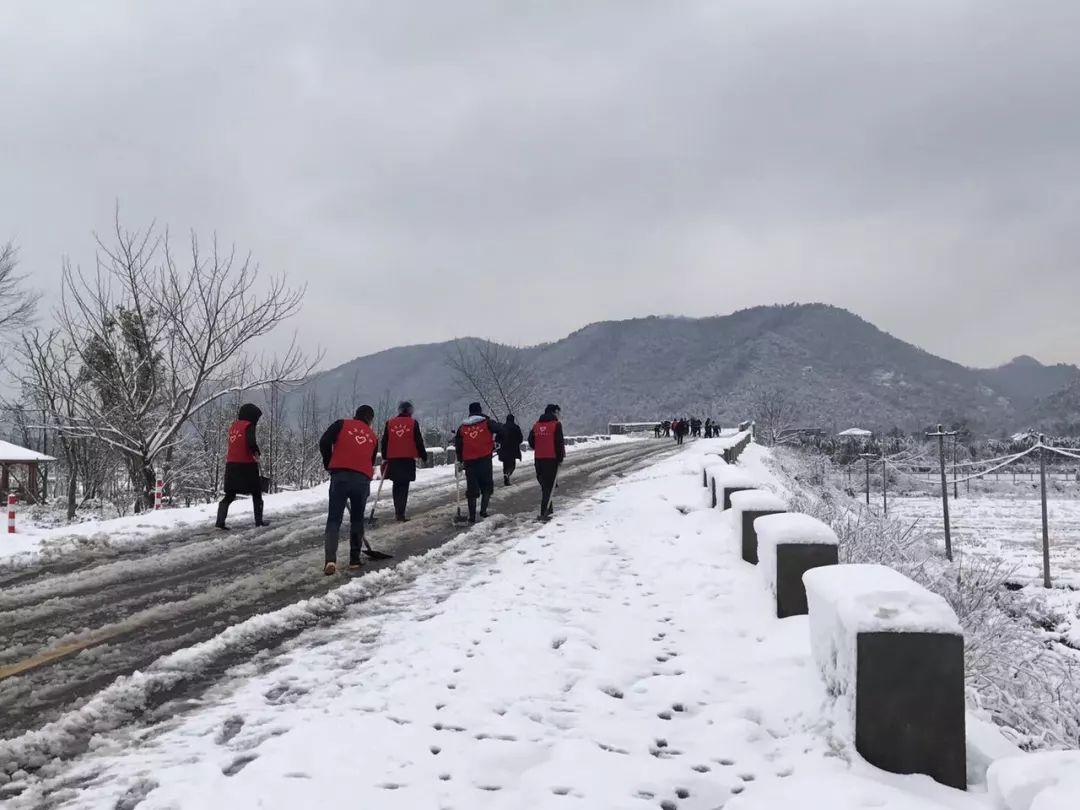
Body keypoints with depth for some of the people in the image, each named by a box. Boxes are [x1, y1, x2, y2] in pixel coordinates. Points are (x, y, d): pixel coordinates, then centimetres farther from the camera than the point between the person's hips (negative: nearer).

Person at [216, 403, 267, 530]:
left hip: (232, 465, 6)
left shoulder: (233, 426, 14)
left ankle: (220, 521, -6)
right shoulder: (249, 426, -8)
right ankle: (259, 520, 14)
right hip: (247, 465, -6)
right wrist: (256, 453, -5)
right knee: (256, 492, 11)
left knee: (230, 495, 7)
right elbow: (251, 442, -22)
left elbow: (234, 444, 13)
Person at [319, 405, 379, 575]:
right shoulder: (373, 437, 22)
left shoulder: (342, 424, 13)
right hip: (363, 479, 2)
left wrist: (329, 464, 13)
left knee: (334, 519, 0)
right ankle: (354, 559, 22)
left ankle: (330, 560, -15)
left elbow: (324, 443, -1)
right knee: (357, 519, 18)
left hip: (340, 476, -2)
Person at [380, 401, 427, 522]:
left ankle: (398, 511, 15)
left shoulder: (389, 423, 8)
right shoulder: (413, 423, 0)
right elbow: (419, 442, 0)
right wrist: (424, 456, 9)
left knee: (397, 485, 15)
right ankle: (400, 513, -10)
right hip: (408, 459, -3)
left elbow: (384, 442, 10)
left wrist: (385, 457, 17)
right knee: (404, 486, -2)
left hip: (393, 459, 3)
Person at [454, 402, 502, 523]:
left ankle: (472, 516, 6)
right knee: (487, 486, 12)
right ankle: (483, 510, -2)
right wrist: (495, 444, 8)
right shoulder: (487, 422, 1)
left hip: (469, 461, 3)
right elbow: (501, 430, -8)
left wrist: (460, 460, 23)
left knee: (472, 488, 8)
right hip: (484, 459, -3)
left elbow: (458, 444, 13)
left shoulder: (462, 427, 11)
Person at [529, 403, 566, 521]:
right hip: (552, 459, -6)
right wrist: (560, 457, -3)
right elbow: (559, 442, -11)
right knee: (549, 485, -4)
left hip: (538, 459, 6)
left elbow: (531, 441, 11)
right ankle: (544, 513, -11)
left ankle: (547, 508, 29)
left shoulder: (536, 425, 10)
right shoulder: (556, 424, -7)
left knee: (543, 484, 18)